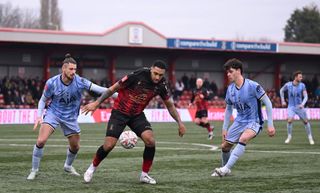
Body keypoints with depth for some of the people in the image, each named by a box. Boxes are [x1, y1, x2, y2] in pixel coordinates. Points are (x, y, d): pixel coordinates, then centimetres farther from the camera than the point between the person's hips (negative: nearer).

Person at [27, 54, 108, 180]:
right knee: (41, 141, -20)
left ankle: (68, 166, 43)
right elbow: (43, 100, -2)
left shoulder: (79, 81, -18)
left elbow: (97, 89, -24)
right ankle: (34, 170, -3)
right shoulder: (52, 83, -17)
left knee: (75, 146, 11)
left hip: (70, 117, 2)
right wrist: (39, 116, -13)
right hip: (53, 113, -2)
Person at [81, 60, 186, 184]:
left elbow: (169, 104, 8)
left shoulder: (161, 85, -10)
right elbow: (114, 88, -15)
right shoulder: (138, 76, -24)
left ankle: (144, 175, -1)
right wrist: (96, 103, -14)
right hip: (120, 112, -4)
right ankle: (92, 167, 17)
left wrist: (179, 123, 6)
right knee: (109, 145, -12)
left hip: (137, 115, 4)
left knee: (150, 140, -18)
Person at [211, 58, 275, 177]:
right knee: (224, 146, 6)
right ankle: (225, 170, 33)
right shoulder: (230, 89, 0)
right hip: (239, 121, 7)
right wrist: (224, 128, 11)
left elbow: (268, 103, -13)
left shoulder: (252, 86, -19)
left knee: (243, 138, -35)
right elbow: (228, 109, 14)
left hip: (254, 121, -7)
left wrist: (270, 125, -15)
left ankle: (226, 168, -33)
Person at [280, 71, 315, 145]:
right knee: (290, 120, -19)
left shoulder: (302, 85, -9)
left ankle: (310, 137, 19)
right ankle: (289, 137, 0)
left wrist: (302, 104, -29)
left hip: (299, 107, 1)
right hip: (291, 106, -1)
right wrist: (283, 101, 8)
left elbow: (305, 96, -12)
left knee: (305, 121, 3)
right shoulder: (288, 85, -10)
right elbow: (281, 91, 10)